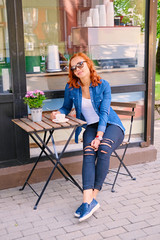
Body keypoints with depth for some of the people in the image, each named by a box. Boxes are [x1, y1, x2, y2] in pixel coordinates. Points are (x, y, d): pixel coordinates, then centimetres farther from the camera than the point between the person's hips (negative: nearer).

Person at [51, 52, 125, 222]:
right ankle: (88, 201, -39)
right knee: (89, 153, -30)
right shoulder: (71, 88, 1)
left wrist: (99, 137, -24)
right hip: (90, 127, 2)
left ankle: (92, 198, -28)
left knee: (103, 149, -34)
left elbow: (104, 112, -13)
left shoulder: (103, 85, -7)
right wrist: (57, 113, -7)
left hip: (111, 125, -2)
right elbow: (66, 108, 17)